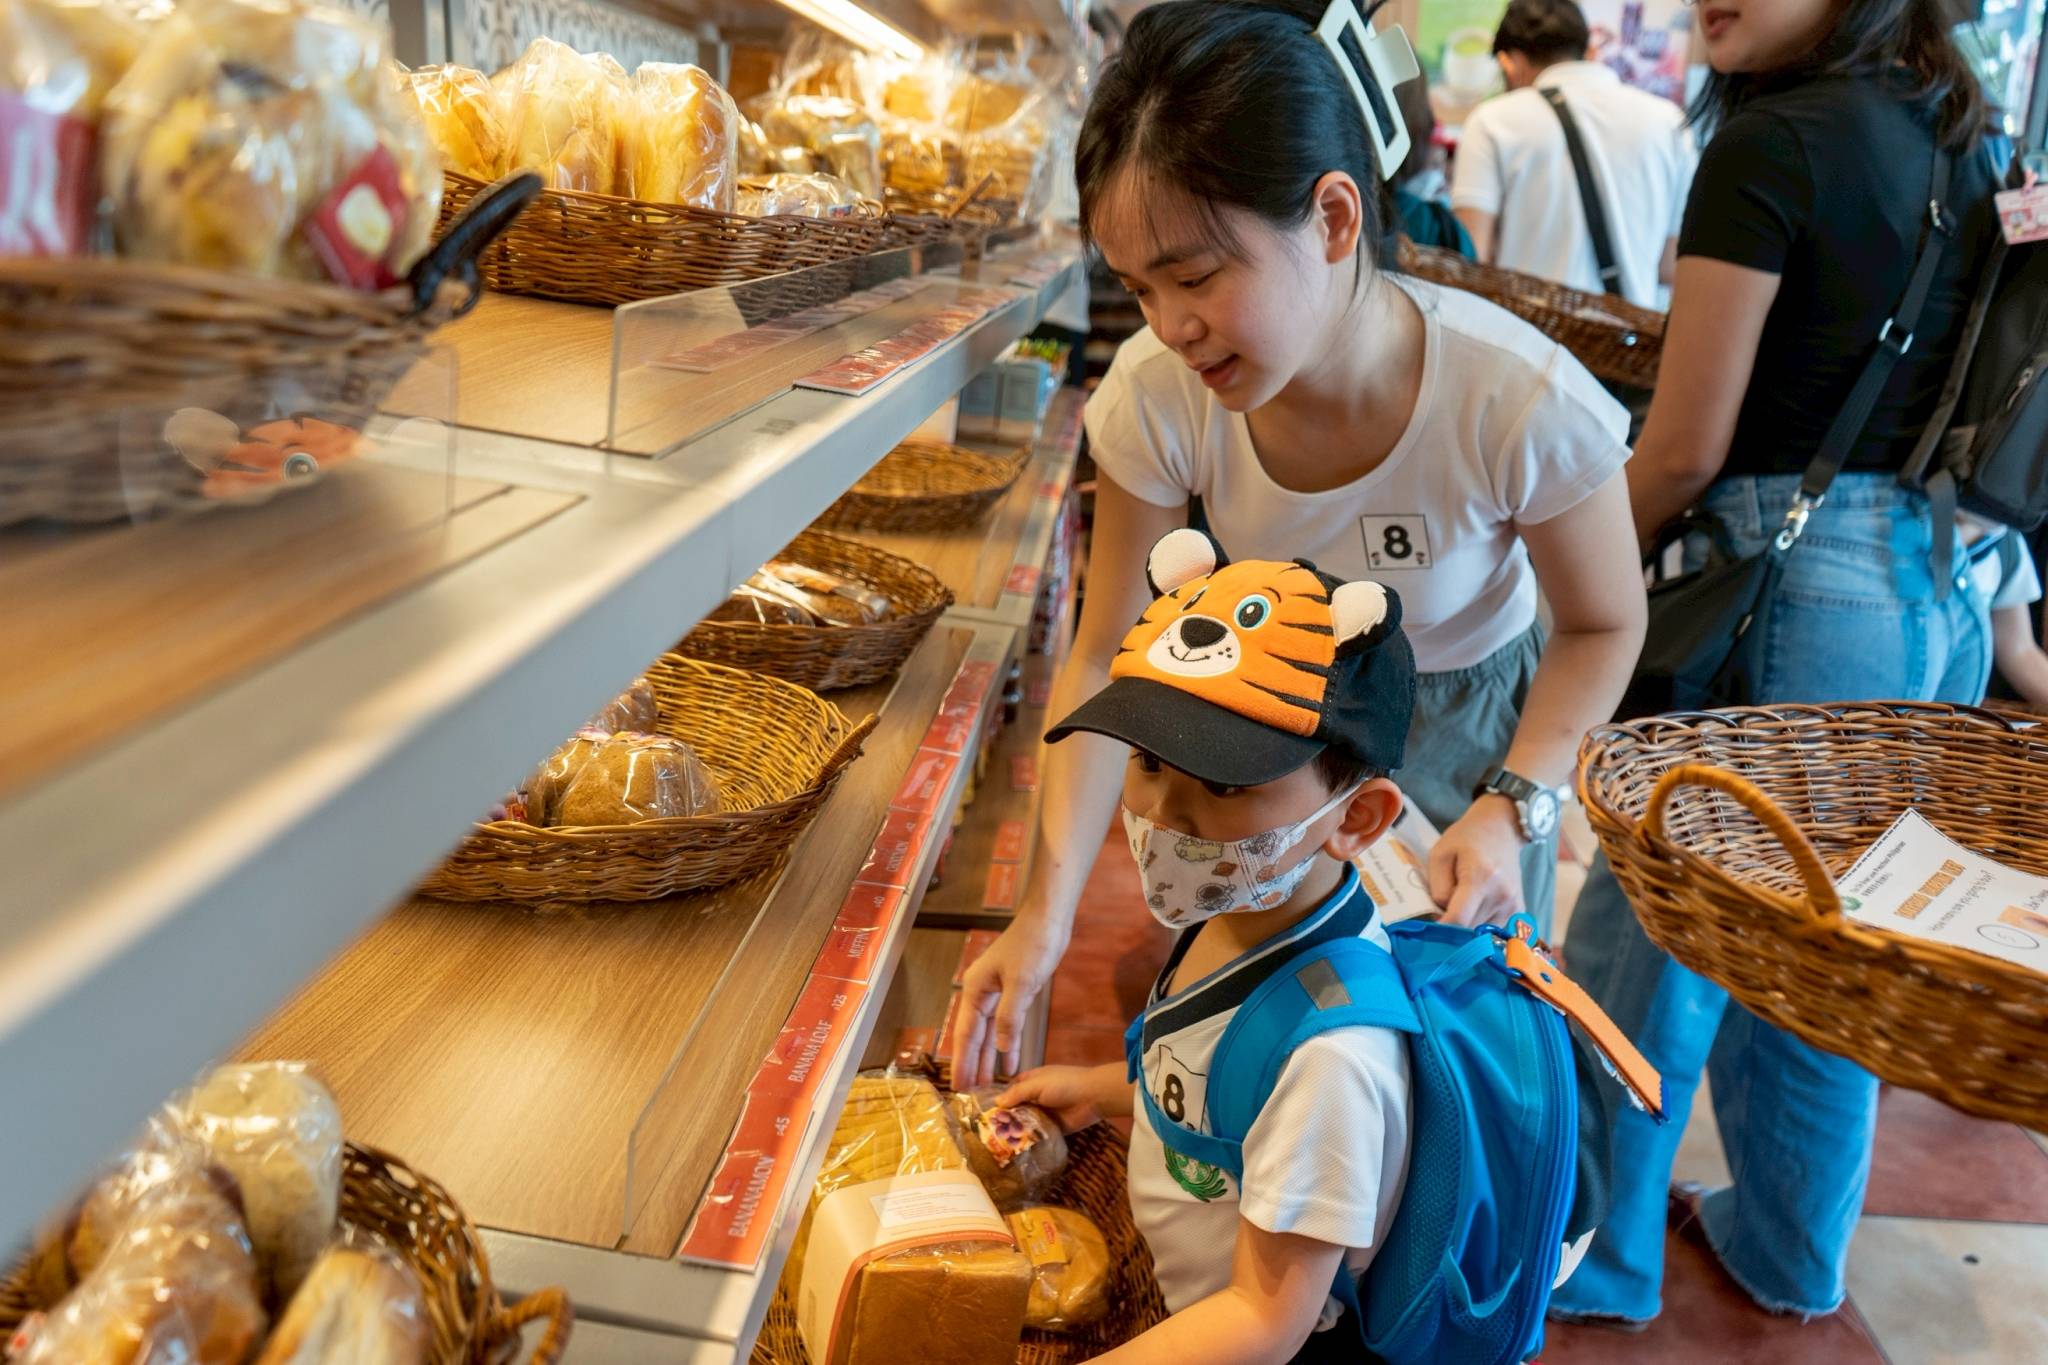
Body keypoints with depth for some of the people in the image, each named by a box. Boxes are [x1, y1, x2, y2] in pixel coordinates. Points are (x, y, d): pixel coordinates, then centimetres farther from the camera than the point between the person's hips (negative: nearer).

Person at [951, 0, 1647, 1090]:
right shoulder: (1155, 396, -25)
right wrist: (1047, 911, -25)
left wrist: (1515, 807, -27)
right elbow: (1104, 659, -16)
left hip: (1468, 729, -1)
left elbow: (1603, 625, -12)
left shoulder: (1521, 402, -32)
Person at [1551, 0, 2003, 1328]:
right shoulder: (1959, 147, 12)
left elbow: (1685, 448, -15)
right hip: (1945, 595, 8)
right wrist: (1991, 611, 24)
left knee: (1653, 931, 5)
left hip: (1803, 590, -8)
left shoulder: (1771, 144, -11)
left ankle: (1594, 1255, 20)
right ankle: (1793, 1249, 35)